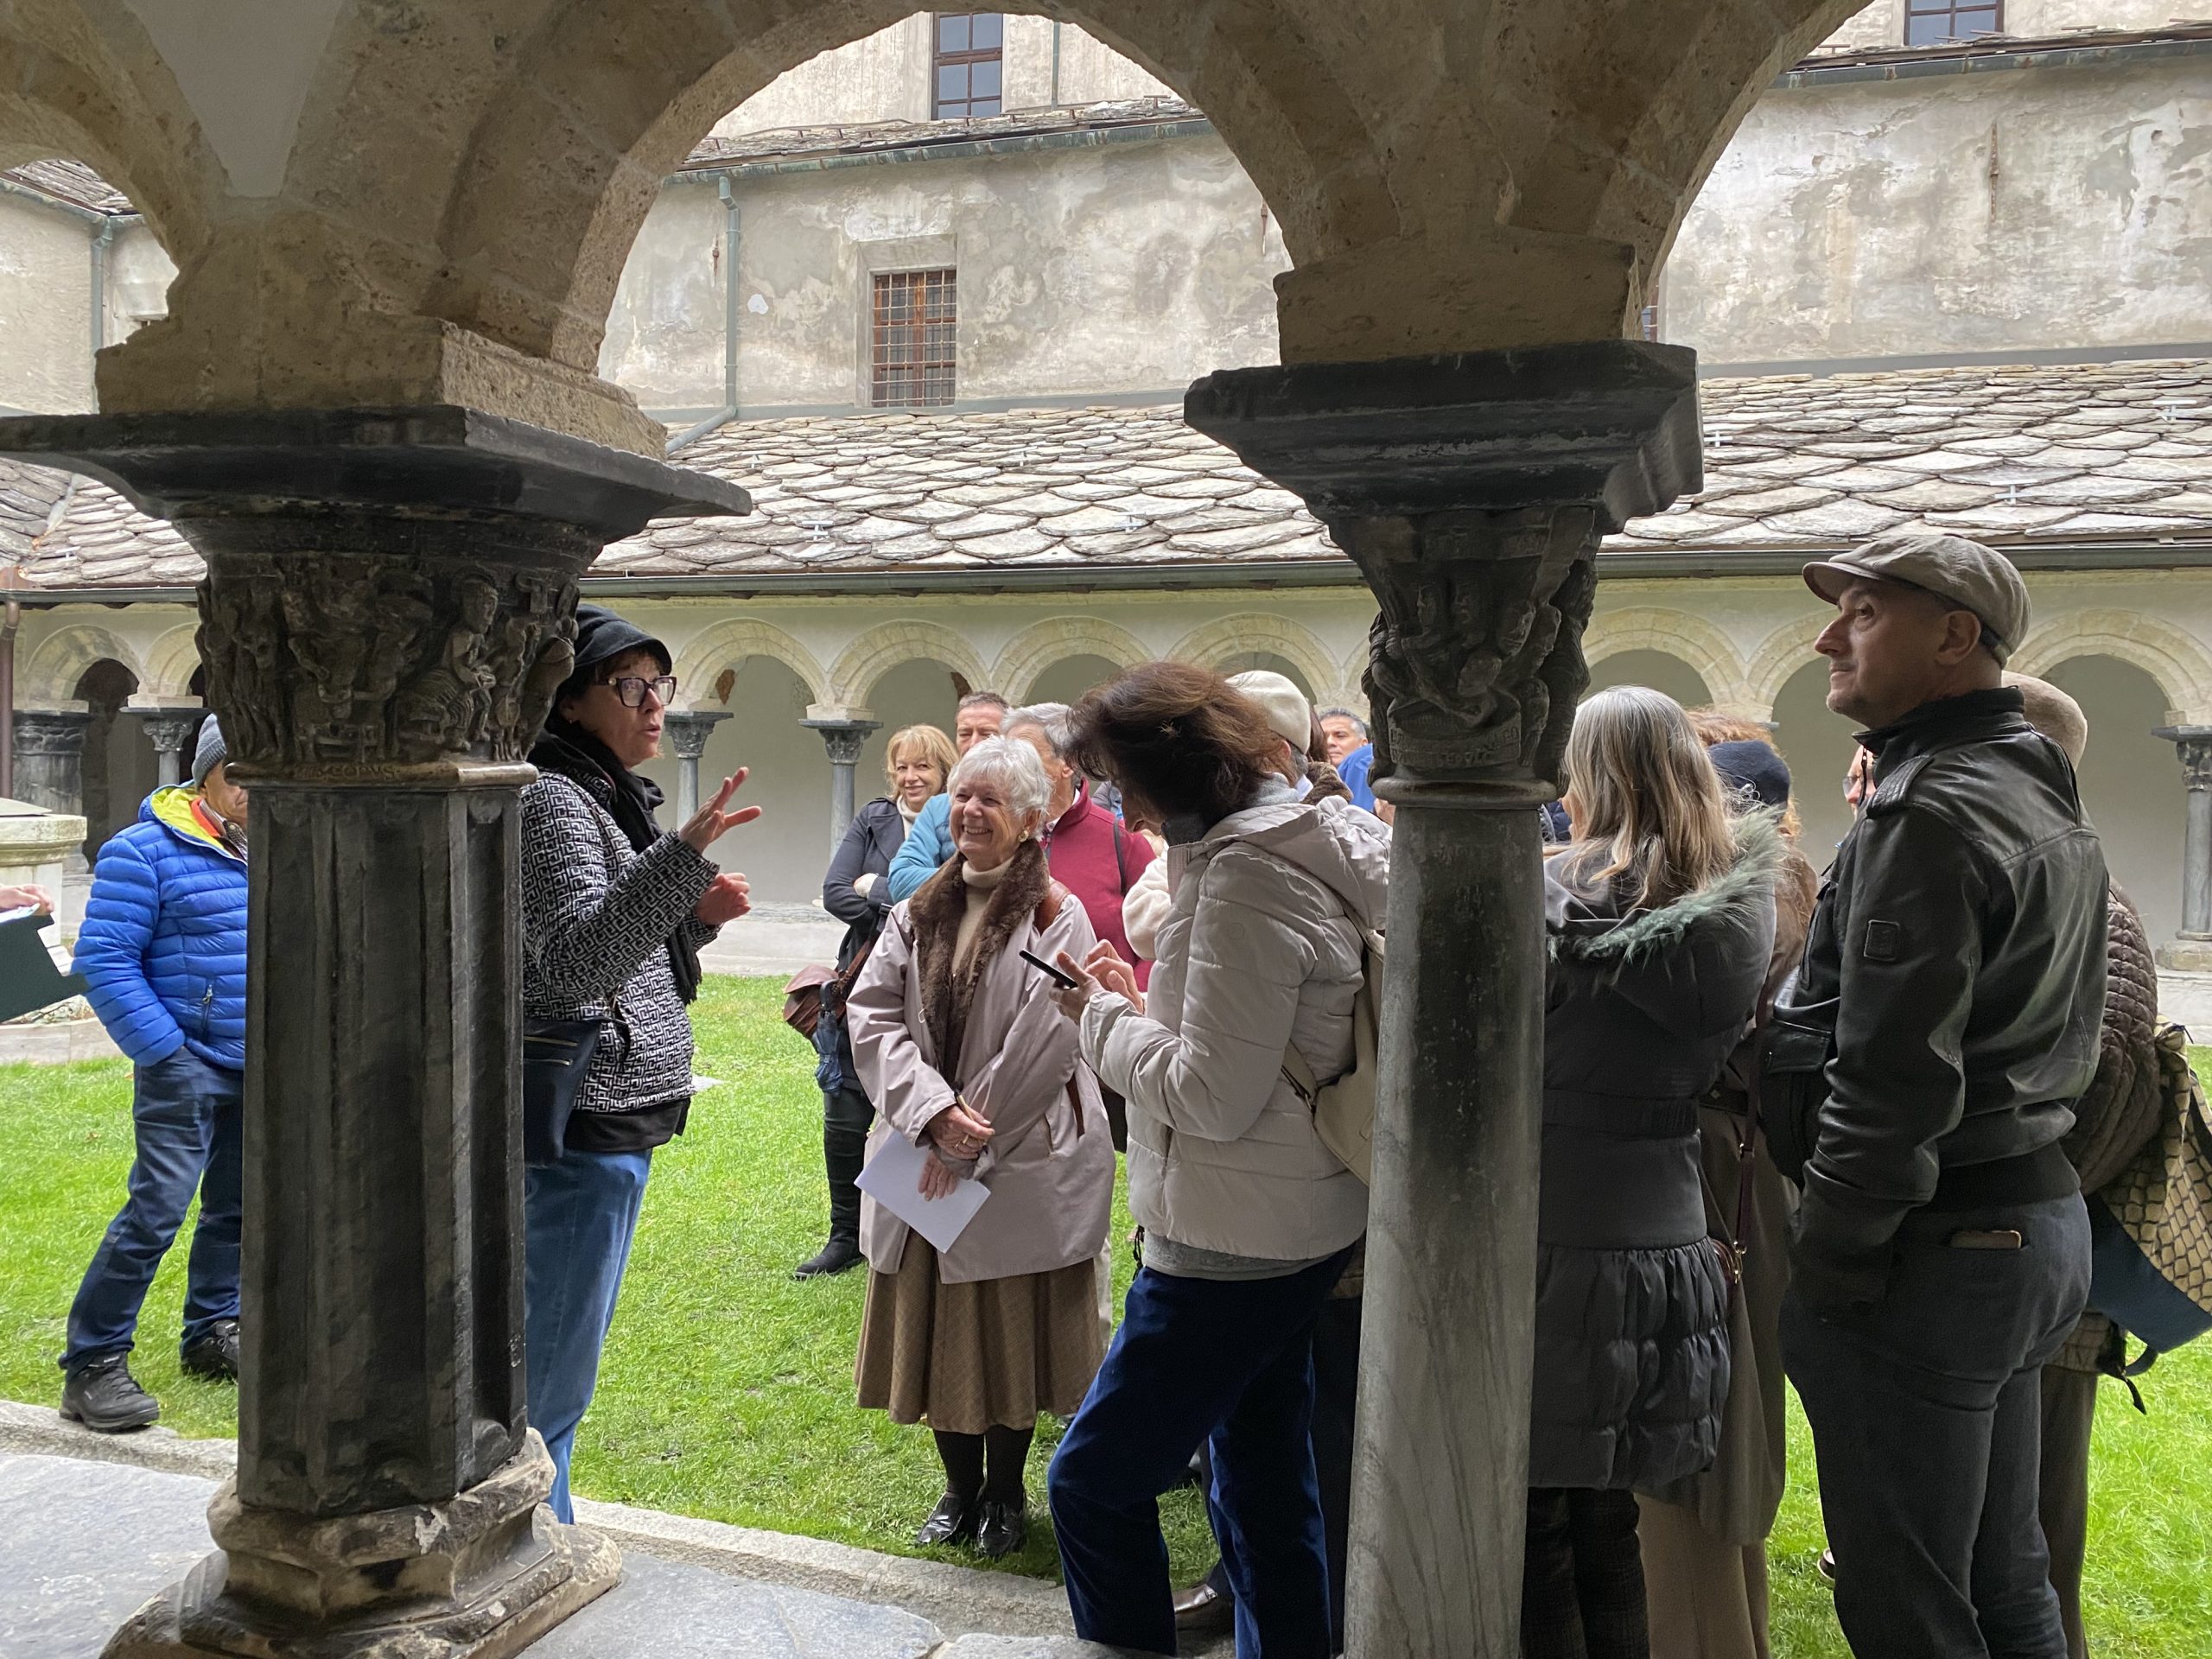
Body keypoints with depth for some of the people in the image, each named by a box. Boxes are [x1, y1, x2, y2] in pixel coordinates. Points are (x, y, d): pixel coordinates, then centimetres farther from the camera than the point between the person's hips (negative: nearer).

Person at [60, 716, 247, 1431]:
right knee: (156, 1212, -9)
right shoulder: (145, 852, -11)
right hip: (185, 1069, -6)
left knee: (237, 1207, 14)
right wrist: (163, 1051, -16)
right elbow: (104, 959, -13)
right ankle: (91, 1366, 3)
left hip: (258, 1074, 7)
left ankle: (210, 1334, 29)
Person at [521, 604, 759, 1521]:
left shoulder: (606, 797, 16)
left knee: (556, 1368, 20)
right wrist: (681, 858, -39)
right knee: (548, 1383, -2)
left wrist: (696, 917, 5)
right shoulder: (552, 799, -14)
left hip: (614, 1126, 11)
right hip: (582, 1134, -11)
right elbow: (571, 962, -28)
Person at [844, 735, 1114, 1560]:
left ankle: (1006, 1493, 27)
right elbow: (872, 1013, -1)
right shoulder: (918, 912, 7)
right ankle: (960, 1487, 31)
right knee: (936, 1329, 12)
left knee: (1011, 1331, 6)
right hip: (925, 1157, 5)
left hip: (1024, 1163, -4)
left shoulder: (1055, 917, -9)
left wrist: (970, 1140, -14)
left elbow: (1045, 1042, -15)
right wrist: (934, 1108, -16)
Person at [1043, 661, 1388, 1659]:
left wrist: (1103, 1018, -10)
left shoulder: (1246, 875, -22)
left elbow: (1214, 1095, -23)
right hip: (1297, 1226, 10)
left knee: (1095, 1478, 2)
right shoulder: (1313, 840, 8)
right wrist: (1138, 1001, 6)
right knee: (1267, 1478, 21)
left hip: (1233, 1240, -10)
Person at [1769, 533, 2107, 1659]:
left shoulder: (1929, 815, -19)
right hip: (2040, 1218, 10)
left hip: (1937, 1250, -10)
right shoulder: (2047, 804, 14)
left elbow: (1894, 1075, -23)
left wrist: (1827, 1260, -15)